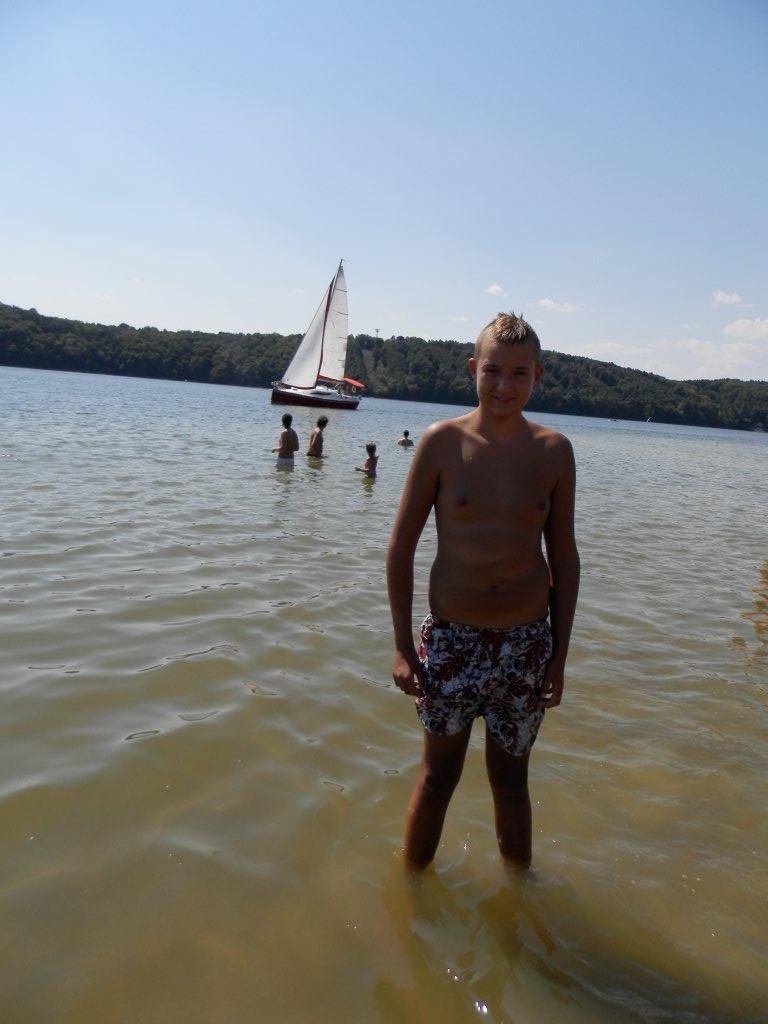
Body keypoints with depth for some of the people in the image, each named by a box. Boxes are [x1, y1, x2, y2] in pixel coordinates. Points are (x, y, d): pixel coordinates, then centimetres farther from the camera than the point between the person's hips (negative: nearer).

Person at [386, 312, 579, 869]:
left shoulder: (554, 450, -2)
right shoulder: (442, 441, -8)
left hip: (528, 641, 2)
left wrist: (560, 653, 4)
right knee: (438, 775, 13)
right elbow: (401, 545, -3)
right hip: (451, 638, -1)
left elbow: (564, 557, 5)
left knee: (510, 776, 17)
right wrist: (403, 645, -5)